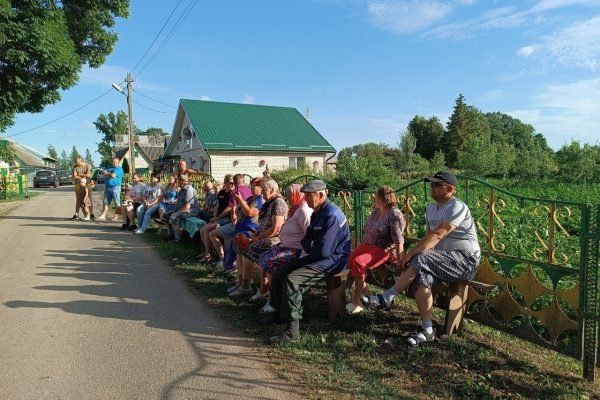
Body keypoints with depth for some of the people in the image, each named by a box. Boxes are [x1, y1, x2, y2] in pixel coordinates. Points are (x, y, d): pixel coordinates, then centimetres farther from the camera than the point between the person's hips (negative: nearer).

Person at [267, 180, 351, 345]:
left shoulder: (332, 216, -22)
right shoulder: (317, 212, 10)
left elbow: (323, 251, -27)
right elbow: (307, 238, 20)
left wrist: (308, 248, -6)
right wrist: (307, 245, -3)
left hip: (332, 259, -10)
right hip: (316, 255, 10)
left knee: (291, 280, -27)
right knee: (278, 274, 4)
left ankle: (292, 329, -17)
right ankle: (278, 314, 19)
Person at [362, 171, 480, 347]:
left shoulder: (456, 207, -13)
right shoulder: (431, 208, 15)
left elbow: (437, 235, -24)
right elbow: (429, 237, 14)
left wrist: (411, 253, -26)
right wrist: (413, 254, -5)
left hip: (465, 259, -7)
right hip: (445, 261, 7)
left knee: (421, 260, -30)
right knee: (420, 277, -24)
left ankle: (386, 298, -20)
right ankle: (427, 330, -21)